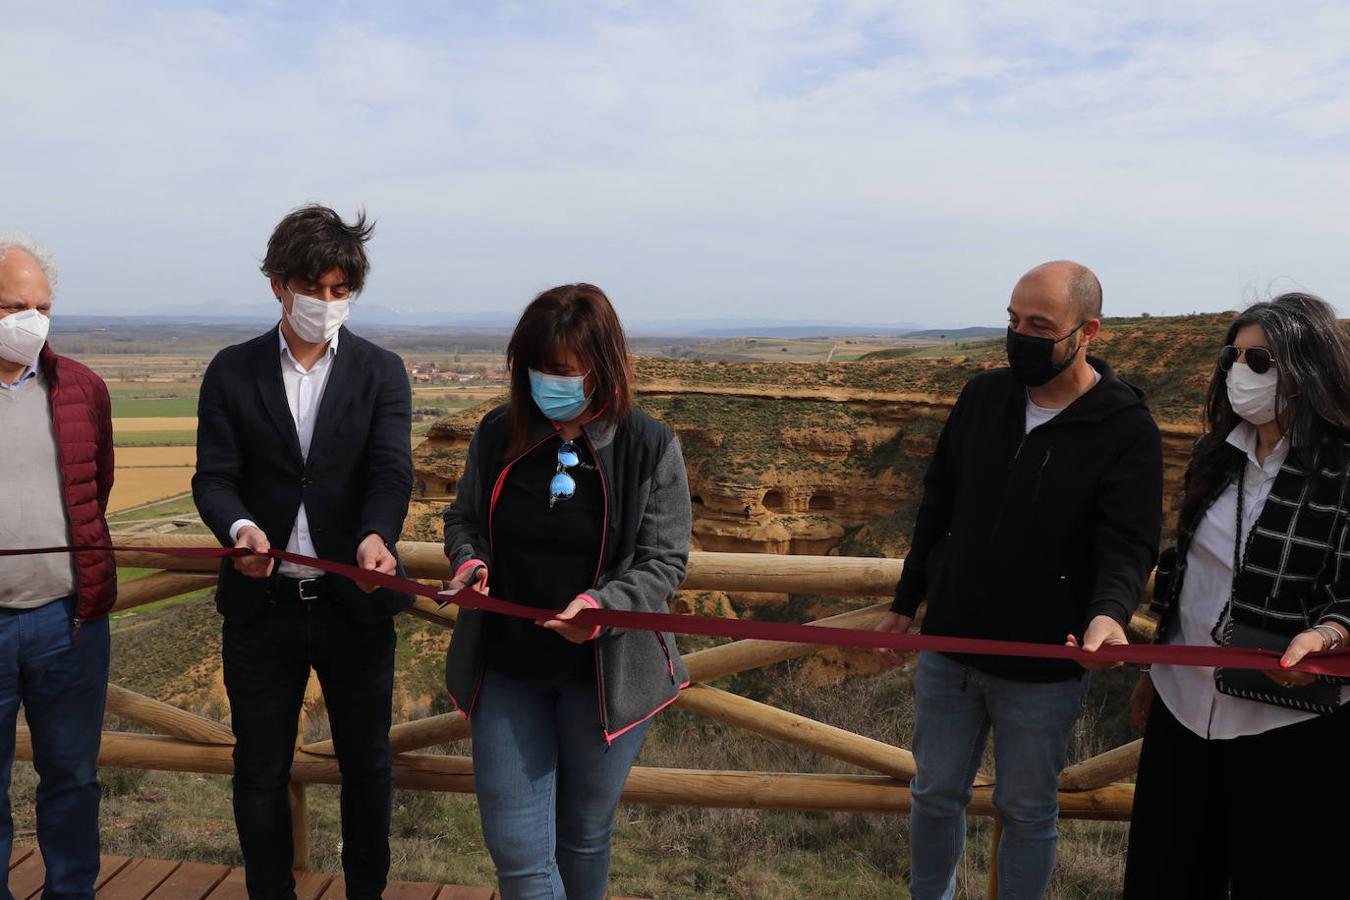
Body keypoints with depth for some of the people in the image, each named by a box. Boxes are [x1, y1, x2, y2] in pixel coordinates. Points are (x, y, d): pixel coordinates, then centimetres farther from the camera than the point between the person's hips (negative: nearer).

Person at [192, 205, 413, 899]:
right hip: (262, 603, 0)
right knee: (260, 770, 14)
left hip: (355, 602, 0)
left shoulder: (380, 372, 0)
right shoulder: (231, 372, 2)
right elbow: (213, 476, -4)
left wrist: (376, 535, -34)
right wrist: (240, 526, -27)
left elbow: (392, 469, -13)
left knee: (367, 764, 15)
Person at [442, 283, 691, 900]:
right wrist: (469, 559, -11)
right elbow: (463, 518, 12)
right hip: (507, 670, 2)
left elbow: (664, 563, -9)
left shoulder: (650, 447, -11)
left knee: (584, 836, 17)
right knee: (516, 848, 3)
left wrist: (604, 605, -28)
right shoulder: (498, 435, -3)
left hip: (604, 674, -2)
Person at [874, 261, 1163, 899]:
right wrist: (904, 604, 12)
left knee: (1027, 813, 14)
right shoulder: (982, 396, 0)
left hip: (1042, 670, -4)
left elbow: (1129, 545, -18)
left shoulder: (1128, 431, -13)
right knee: (935, 794, 18)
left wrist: (1110, 610, -40)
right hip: (947, 649, 4)